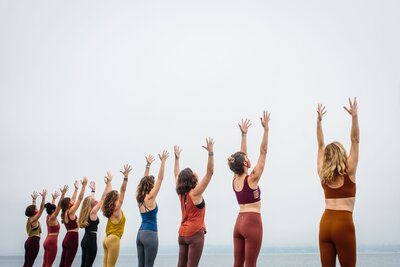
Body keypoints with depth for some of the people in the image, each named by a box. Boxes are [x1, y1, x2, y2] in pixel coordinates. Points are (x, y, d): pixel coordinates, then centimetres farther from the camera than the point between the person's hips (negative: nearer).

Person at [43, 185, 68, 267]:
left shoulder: (48, 217, 7)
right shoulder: (52, 218, -13)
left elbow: (51, 206, 23)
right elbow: (59, 205, -21)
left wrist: (54, 198, 34)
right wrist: (63, 193, -24)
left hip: (47, 241, 9)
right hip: (52, 242, -9)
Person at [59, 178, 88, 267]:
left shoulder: (65, 213, 10)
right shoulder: (71, 212, -11)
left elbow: (73, 200, 21)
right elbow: (80, 198, -16)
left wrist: (76, 188, 25)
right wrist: (84, 185, -15)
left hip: (67, 239, 9)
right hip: (72, 239, -9)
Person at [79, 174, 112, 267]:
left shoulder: (87, 212, 7)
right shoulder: (93, 212, -12)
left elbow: (89, 200, 24)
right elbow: (103, 198, -15)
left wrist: (93, 190, 33)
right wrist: (108, 182, -15)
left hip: (85, 240, 9)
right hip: (91, 240, -9)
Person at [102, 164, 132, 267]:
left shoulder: (110, 209, 10)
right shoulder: (117, 208, -9)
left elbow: (110, 194, 23)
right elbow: (123, 190, -15)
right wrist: (126, 176, -20)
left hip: (107, 239, 8)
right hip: (113, 239, -8)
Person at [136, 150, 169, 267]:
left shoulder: (140, 197, 7)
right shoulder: (150, 198, -11)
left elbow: (145, 180, 19)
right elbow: (160, 179, -12)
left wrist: (148, 164, 24)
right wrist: (163, 161, -8)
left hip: (140, 233, 8)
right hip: (150, 234, -8)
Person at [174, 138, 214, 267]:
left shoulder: (181, 193, 5)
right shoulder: (195, 193, -12)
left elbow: (177, 175, 19)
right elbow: (210, 172, -16)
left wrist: (177, 157, 26)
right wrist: (211, 152, -16)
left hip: (182, 234, 7)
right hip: (195, 234, -7)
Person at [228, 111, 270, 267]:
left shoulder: (235, 179, 5)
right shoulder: (252, 179, -11)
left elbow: (241, 155, 16)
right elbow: (263, 152, -10)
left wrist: (244, 134, 22)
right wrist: (266, 128, -7)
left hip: (239, 223, 7)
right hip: (252, 222, -7)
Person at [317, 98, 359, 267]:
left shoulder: (322, 174, 7)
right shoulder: (349, 172, -3)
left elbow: (321, 146, 16)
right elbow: (355, 140, -1)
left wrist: (319, 120, 20)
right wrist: (354, 116, -1)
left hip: (325, 223, 4)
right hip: (343, 223, -4)